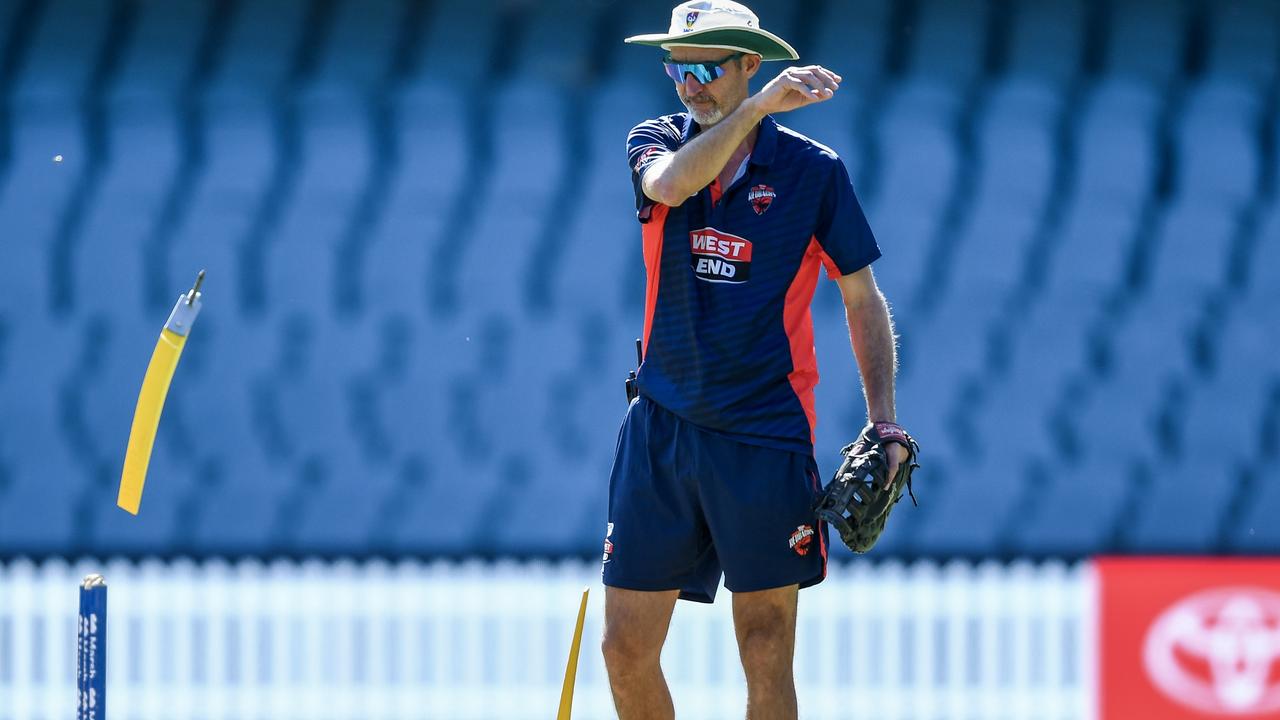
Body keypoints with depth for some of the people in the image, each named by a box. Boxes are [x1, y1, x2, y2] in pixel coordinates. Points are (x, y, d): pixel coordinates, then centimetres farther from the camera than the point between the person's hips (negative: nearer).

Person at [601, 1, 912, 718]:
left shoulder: (813, 170, -1)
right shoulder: (657, 142, 5)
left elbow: (863, 298, 6)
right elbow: (669, 184, -20)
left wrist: (884, 423, -2)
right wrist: (755, 108, -29)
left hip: (765, 437, -3)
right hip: (661, 429, 3)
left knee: (766, 659, -2)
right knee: (626, 647, 2)